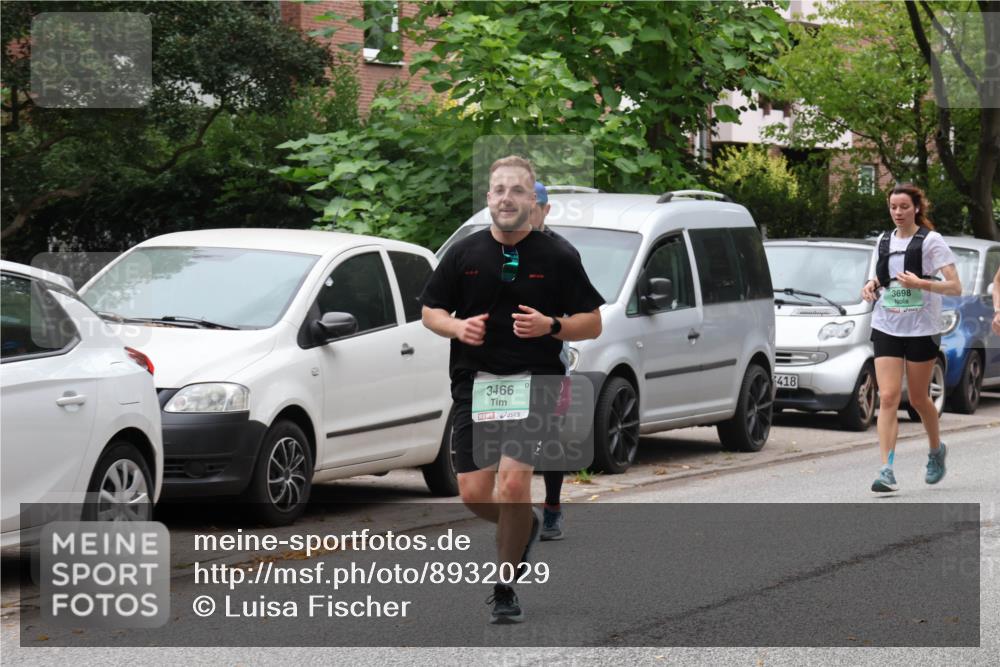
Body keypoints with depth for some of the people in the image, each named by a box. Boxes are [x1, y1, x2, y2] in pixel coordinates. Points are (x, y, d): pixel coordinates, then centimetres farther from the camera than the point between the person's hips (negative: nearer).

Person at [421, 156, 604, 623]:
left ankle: (505, 588, -1)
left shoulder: (557, 258, 2)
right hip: (475, 385, 3)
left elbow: (592, 323, 5)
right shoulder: (463, 255, 7)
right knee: (474, 494, 0)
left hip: (533, 383, -3)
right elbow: (431, 312, 14)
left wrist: (551, 326, -14)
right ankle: (525, 526, 35)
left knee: (513, 482, -17)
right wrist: (458, 327, -8)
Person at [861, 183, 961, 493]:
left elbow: (955, 287, -11)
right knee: (888, 397, -9)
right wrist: (872, 285, 2)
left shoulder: (931, 241, -7)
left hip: (921, 328, -4)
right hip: (886, 328, 4)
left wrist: (921, 283, -24)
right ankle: (887, 470, -15)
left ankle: (936, 450, 37)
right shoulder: (884, 241, 9)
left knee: (918, 398, 8)